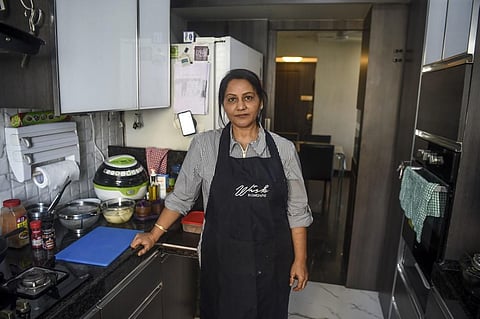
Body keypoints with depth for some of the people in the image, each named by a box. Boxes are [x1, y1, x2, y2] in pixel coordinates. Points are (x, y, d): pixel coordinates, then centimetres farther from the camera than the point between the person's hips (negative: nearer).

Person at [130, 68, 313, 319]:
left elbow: (297, 211, -1)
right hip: (222, 259, 0)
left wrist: (300, 260, -2)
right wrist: (154, 235, 2)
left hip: (270, 260, 1)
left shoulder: (283, 149, -6)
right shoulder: (204, 145, -7)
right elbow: (181, 197, 3)